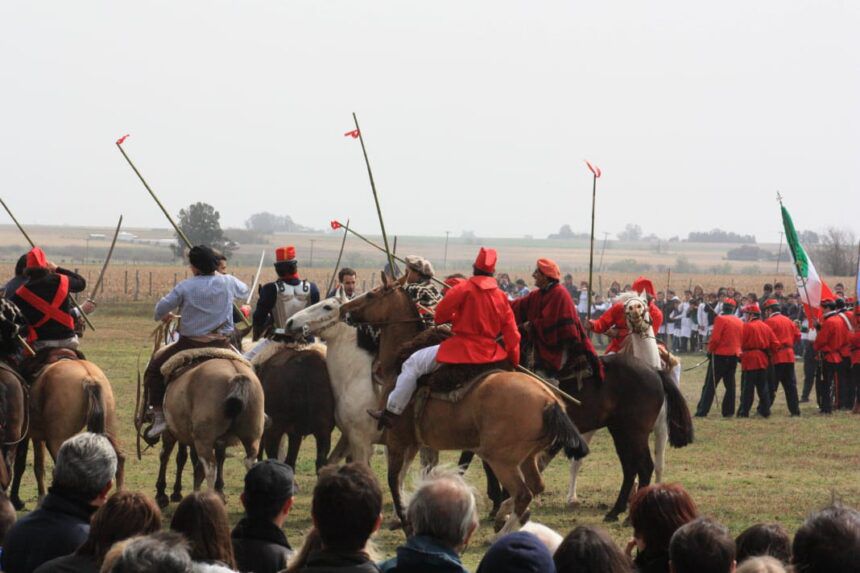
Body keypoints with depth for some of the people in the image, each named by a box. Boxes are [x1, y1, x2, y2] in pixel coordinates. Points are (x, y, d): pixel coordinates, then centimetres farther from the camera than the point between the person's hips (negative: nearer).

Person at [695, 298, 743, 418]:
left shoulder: (721, 319, -11)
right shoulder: (739, 322, 6)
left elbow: (715, 338, -15)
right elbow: (742, 339, 9)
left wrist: (710, 350, -2)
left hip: (720, 355, -5)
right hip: (734, 356, 5)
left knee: (710, 384, -3)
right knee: (730, 384, 13)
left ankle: (702, 411, -7)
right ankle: (728, 411, 12)